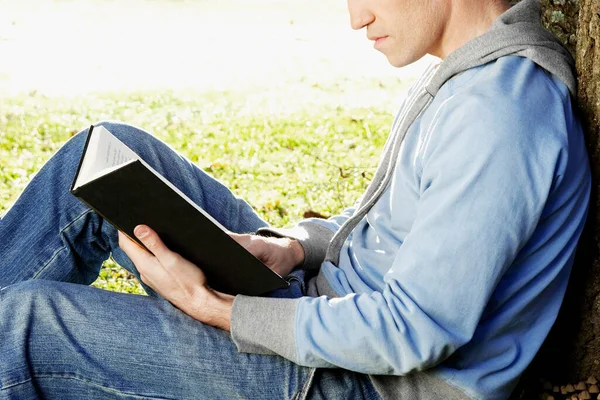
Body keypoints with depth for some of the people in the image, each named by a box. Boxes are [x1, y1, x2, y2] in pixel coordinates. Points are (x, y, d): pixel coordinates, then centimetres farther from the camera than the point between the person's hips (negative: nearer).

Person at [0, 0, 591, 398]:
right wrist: (290, 247, -1)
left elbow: (412, 331, -27)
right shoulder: (465, 76, 7)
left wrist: (214, 309, -20)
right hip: (326, 301, 9)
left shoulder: (501, 109, -25)